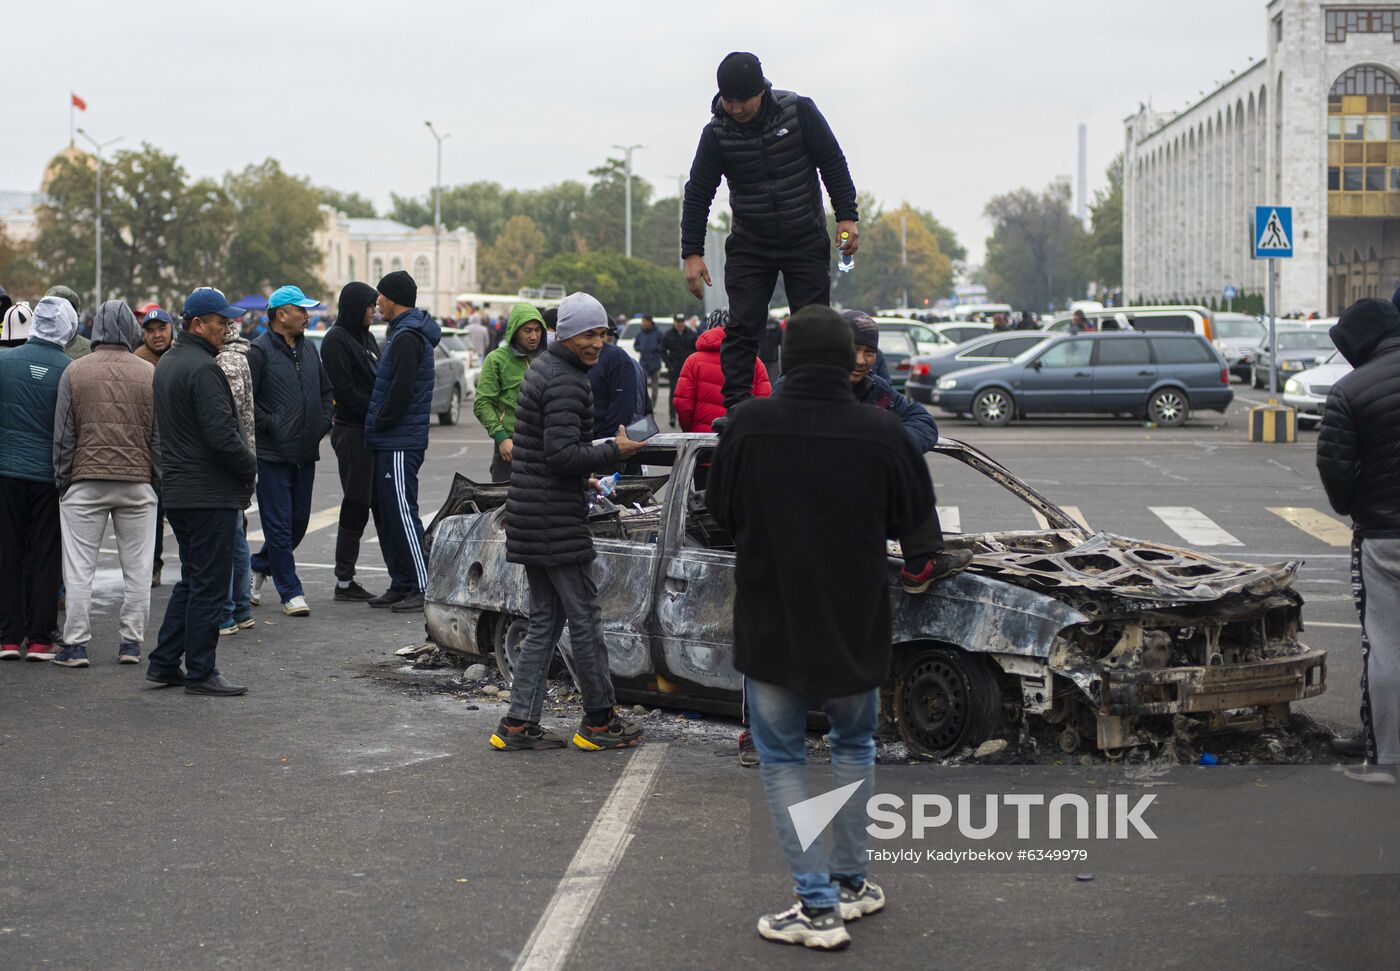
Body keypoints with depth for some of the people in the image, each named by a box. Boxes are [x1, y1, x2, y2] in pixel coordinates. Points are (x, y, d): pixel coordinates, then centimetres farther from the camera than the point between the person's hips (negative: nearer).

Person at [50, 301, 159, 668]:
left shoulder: (74, 372, -1)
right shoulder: (150, 374, 0)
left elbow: (63, 434, 1)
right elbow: (160, 435, 3)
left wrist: (62, 481, 8)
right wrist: (158, 480, 11)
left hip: (85, 482, -1)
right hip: (137, 484, 1)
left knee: (79, 568, 4)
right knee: (137, 567, 7)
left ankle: (75, 644, 3)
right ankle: (131, 642, 9)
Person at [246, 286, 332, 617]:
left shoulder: (309, 348, 14)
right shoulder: (260, 351, -9)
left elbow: (326, 390, 24)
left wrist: (324, 421, 10)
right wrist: (270, 424, -14)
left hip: (306, 453, 7)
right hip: (272, 453, -7)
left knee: (299, 521, 13)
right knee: (279, 524, -3)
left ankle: (259, 566, 34)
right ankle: (290, 592, 2)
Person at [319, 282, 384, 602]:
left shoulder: (365, 338, 16)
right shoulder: (336, 340, -11)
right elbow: (345, 390, -17)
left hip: (373, 432, 8)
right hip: (352, 432, -8)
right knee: (356, 507, -4)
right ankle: (344, 583, 3)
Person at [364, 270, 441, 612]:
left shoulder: (407, 336, -16)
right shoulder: (402, 332, 18)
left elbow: (401, 389, -22)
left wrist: (381, 422, -10)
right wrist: (378, 425, 15)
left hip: (400, 443, -11)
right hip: (391, 442, 11)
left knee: (402, 514, -9)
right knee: (388, 516, 13)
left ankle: (422, 587, -7)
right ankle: (401, 584, 18)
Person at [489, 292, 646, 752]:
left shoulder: (542, 369, 16)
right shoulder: (566, 382, -17)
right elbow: (562, 453, -24)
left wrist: (582, 481, 23)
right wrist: (615, 451, -14)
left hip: (529, 515, 10)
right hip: (557, 520, -10)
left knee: (545, 620, 13)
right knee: (584, 618, 0)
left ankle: (519, 723, 13)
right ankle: (599, 721, 10)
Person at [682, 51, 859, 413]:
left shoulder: (800, 111, -12)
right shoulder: (717, 132, -10)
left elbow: (833, 164, -3)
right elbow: (698, 193, -5)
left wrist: (847, 216, -10)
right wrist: (692, 253, -9)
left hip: (807, 243, 0)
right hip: (749, 246, 0)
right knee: (741, 328, -8)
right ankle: (736, 407, -7)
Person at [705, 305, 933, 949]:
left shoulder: (748, 424, -13)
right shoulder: (881, 431, -14)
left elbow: (720, 511, 2)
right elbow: (917, 516, 0)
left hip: (771, 623, -1)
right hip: (857, 626, 1)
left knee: (782, 759, 10)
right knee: (854, 747, 23)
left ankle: (818, 903, 4)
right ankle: (851, 882, 29)